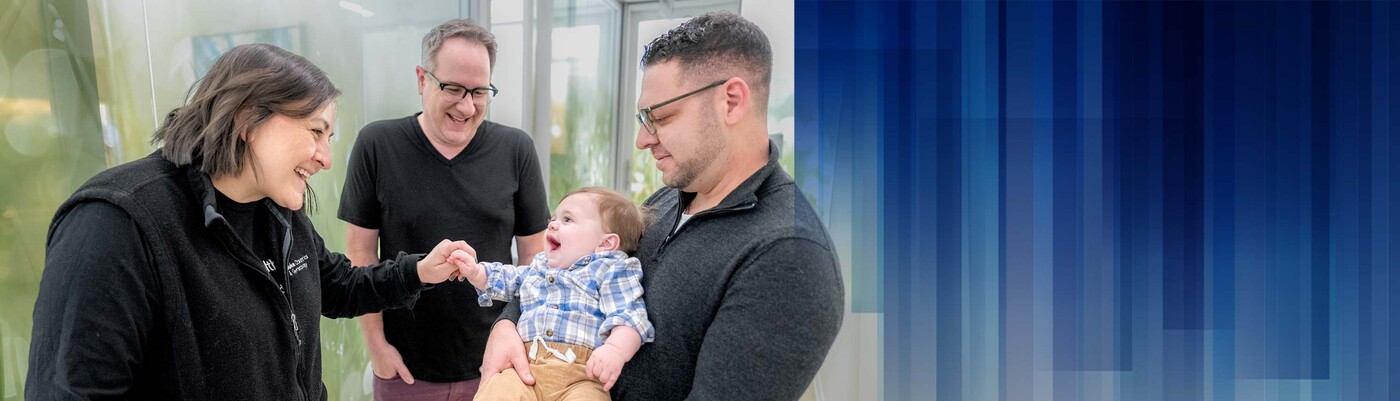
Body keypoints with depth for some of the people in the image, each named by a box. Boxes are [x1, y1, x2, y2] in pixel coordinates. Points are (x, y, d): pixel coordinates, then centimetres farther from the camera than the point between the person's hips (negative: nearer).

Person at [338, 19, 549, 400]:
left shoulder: (516, 149, -3)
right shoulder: (377, 145, -6)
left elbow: (535, 254, 3)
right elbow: (361, 251, -2)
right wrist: (376, 343, -3)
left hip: (495, 362, 1)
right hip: (406, 367, -1)